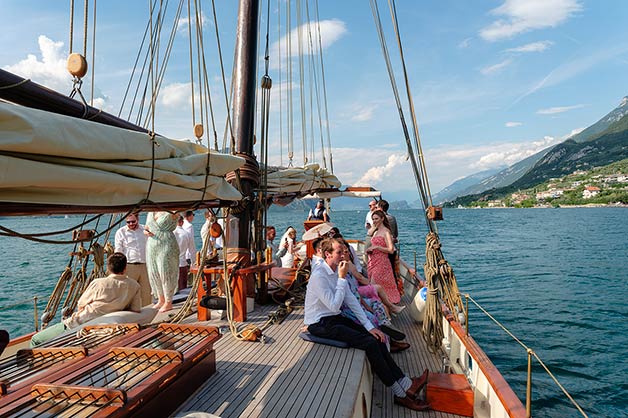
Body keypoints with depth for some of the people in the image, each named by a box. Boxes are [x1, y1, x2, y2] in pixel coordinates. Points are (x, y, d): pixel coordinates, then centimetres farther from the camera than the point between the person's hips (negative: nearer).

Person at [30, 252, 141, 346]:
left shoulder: (98, 283, -7)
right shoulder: (134, 286, -3)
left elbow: (80, 306, 6)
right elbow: (136, 312, 1)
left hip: (78, 325, -5)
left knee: (36, 340, 10)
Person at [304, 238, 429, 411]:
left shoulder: (337, 271, 5)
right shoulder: (318, 275, -20)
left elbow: (351, 300, 7)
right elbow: (334, 305, -23)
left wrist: (369, 326, 3)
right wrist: (342, 278, -21)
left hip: (335, 319, 8)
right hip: (320, 324, -8)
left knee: (377, 339, -6)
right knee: (370, 343, -18)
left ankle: (406, 384, 0)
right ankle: (400, 393, -7)